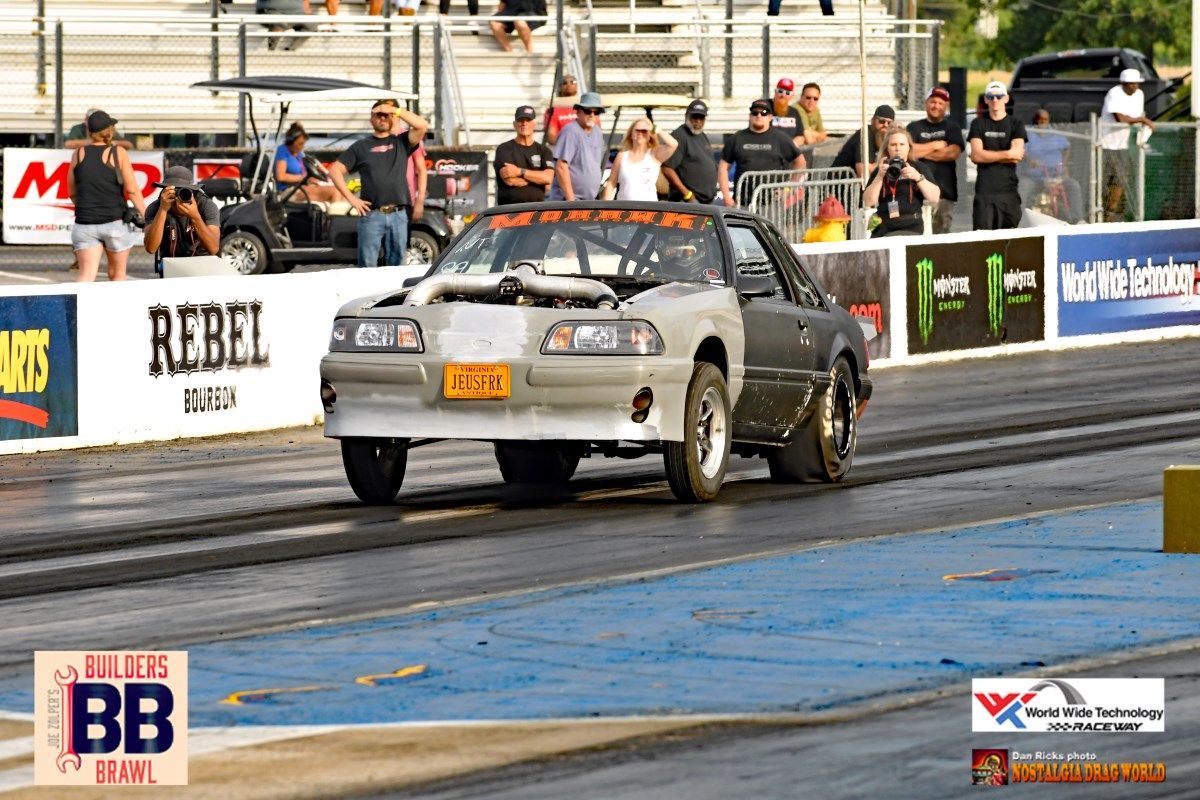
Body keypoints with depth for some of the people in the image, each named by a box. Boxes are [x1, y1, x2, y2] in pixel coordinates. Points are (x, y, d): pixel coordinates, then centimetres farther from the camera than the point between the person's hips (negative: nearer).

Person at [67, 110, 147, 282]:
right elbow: (132, 190, -5)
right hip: (114, 221, -1)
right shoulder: (118, 153, -1)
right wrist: (145, 216, 3)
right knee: (117, 273, 13)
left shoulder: (78, 154, 6)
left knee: (86, 274, -6)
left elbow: (72, 192, 12)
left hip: (85, 223, 1)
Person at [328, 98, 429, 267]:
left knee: (397, 264, 4)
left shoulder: (401, 142, 13)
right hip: (371, 214, -1)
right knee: (367, 265, -4)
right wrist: (351, 199, -1)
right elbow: (335, 170, 9)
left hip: (398, 214, 1)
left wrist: (396, 110, -4)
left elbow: (422, 126, -3)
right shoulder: (361, 146, 12)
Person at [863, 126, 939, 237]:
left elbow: (935, 198, -1)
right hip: (882, 230, 3)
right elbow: (868, 202, 2)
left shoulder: (919, 168, 11)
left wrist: (918, 177, -13)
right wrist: (880, 176, -7)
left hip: (910, 228, -3)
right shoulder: (880, 170, 14)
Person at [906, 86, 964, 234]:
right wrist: (935, 146, 1)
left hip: (944, 191, 0)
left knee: (941, 232, -4)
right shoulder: (914, 127, 14)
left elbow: (953, 153, -4)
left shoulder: (952, 128, 14)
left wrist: (922, 151, -1)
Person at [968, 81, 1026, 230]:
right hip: (984, 189, 0)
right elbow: (976, 156, -4)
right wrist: (1007, 154, -7)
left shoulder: (1016, 125, 9)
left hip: (1008, 189, 0)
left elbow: (1016, 158, -4)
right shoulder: (978, 124, 11)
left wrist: (988, 155, -4)